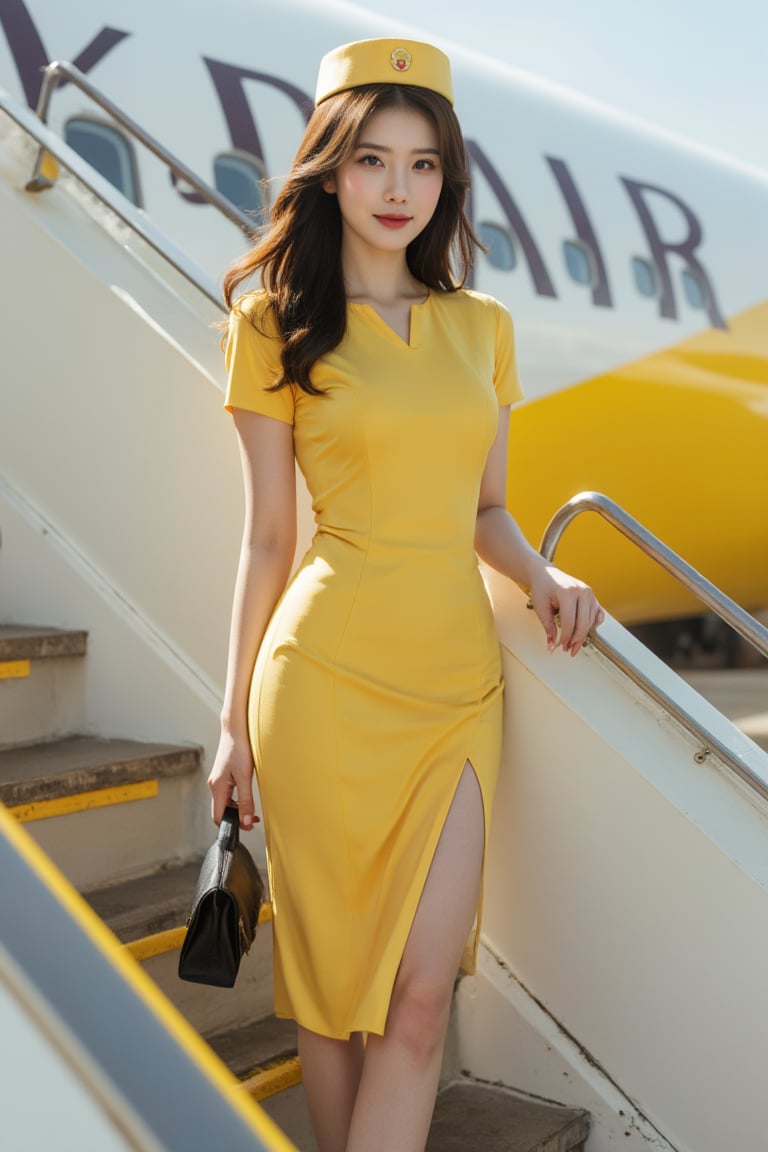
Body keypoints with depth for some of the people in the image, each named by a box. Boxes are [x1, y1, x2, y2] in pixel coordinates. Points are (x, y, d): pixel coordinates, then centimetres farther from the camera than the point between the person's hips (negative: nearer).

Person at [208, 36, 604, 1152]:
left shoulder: (482, 326, 12)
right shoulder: (277, 326, 2)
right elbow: (267, 539, 3)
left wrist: (546, 577, -3)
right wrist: (237, 721, 4)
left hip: (457, 681, 3)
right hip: (327, 678, -2)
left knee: (421, 991, -4)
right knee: (330, 980, 6)